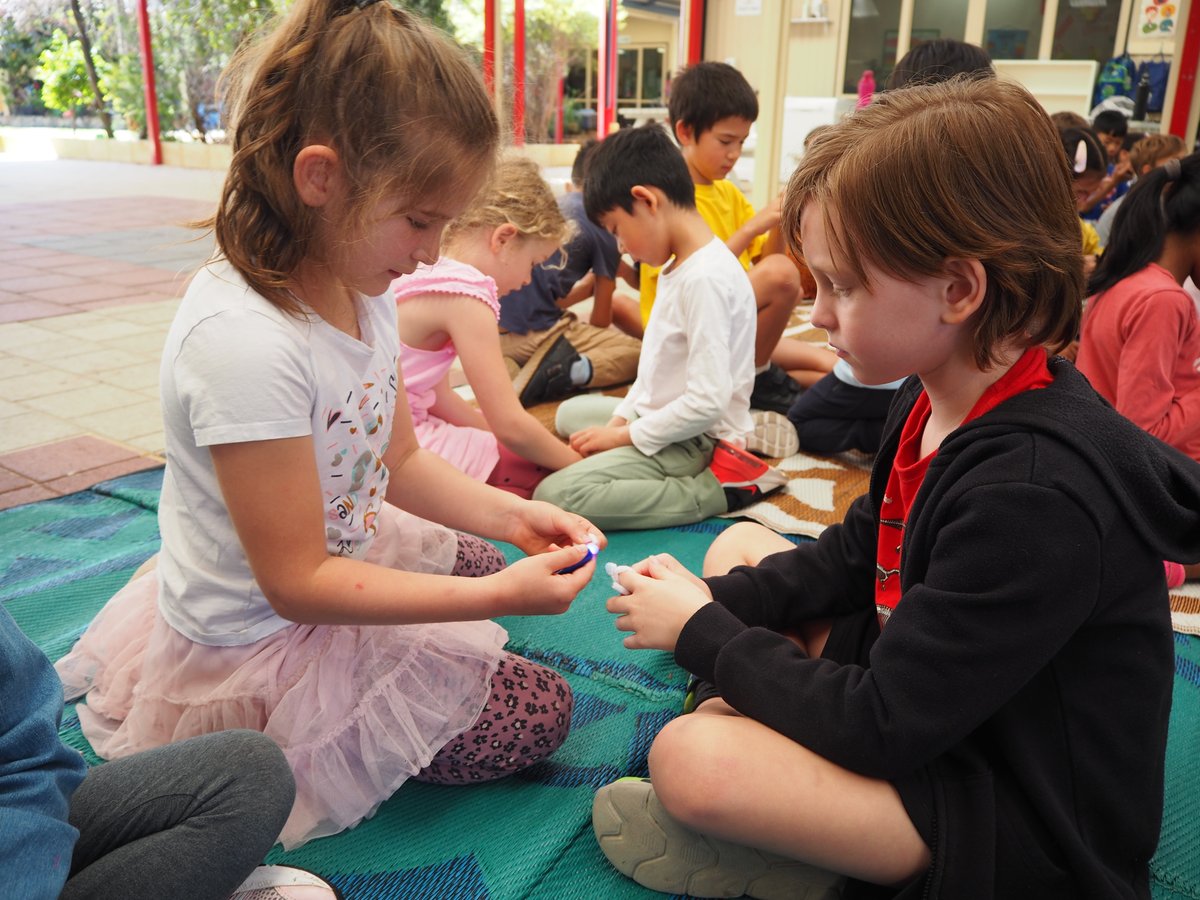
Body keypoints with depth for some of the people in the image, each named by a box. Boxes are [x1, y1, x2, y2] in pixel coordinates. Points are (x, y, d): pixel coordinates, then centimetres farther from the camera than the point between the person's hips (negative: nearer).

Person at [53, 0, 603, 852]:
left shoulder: (361, 289, -6)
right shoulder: (244, 343, -34)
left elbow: (401, 462, 3)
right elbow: (297, 582, -27)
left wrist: (514, 515, -11)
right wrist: (498, 597, -29)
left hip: (339, 555, 9)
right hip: (260, 649, -8)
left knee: (486, 561, 28)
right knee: (542, 711, -2)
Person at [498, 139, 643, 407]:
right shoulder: (603, 228, 4)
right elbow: (601, 318, 11)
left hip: (497, 333, 6)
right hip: (541, 333, -6)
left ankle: (509, 371, 5)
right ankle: (576, 369, -19)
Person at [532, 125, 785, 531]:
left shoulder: (705, 278, -24)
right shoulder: (679, 266, 7)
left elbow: (707, 401, -28)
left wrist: (625, 435, -17)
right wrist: (620, 419, 3)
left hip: (694, 440, -11)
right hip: (659, 414, 11)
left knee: (553, 496, -25)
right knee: (570, 412, 29)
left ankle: (717, 490, -12)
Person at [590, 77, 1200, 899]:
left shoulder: (1034, 492, -33)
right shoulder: (937, 401, -5)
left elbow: (878, 728, -27)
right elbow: (853, 557, 9)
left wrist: (700, 632, -16)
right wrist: (716, 602, -7)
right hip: (928, 697, 9)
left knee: (690, 762, -29)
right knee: (740, 545, 9)